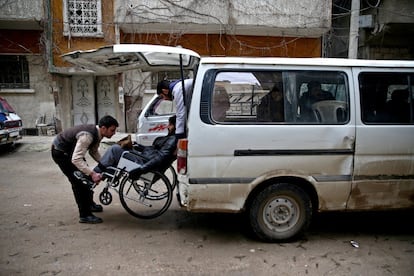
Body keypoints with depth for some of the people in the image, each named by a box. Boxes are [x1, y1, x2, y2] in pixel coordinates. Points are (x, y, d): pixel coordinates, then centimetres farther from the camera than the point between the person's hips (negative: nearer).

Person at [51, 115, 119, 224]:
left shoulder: (97, 133, -9)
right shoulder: (87, 136, -36)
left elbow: (93, 152, 6)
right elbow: (76, 159, -42)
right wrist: (92, 173, -47)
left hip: (70, 150, 9)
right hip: (60, 152, -9)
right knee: (78, 181, -11)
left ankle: (89, 204, 35)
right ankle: (84, 215, -3)